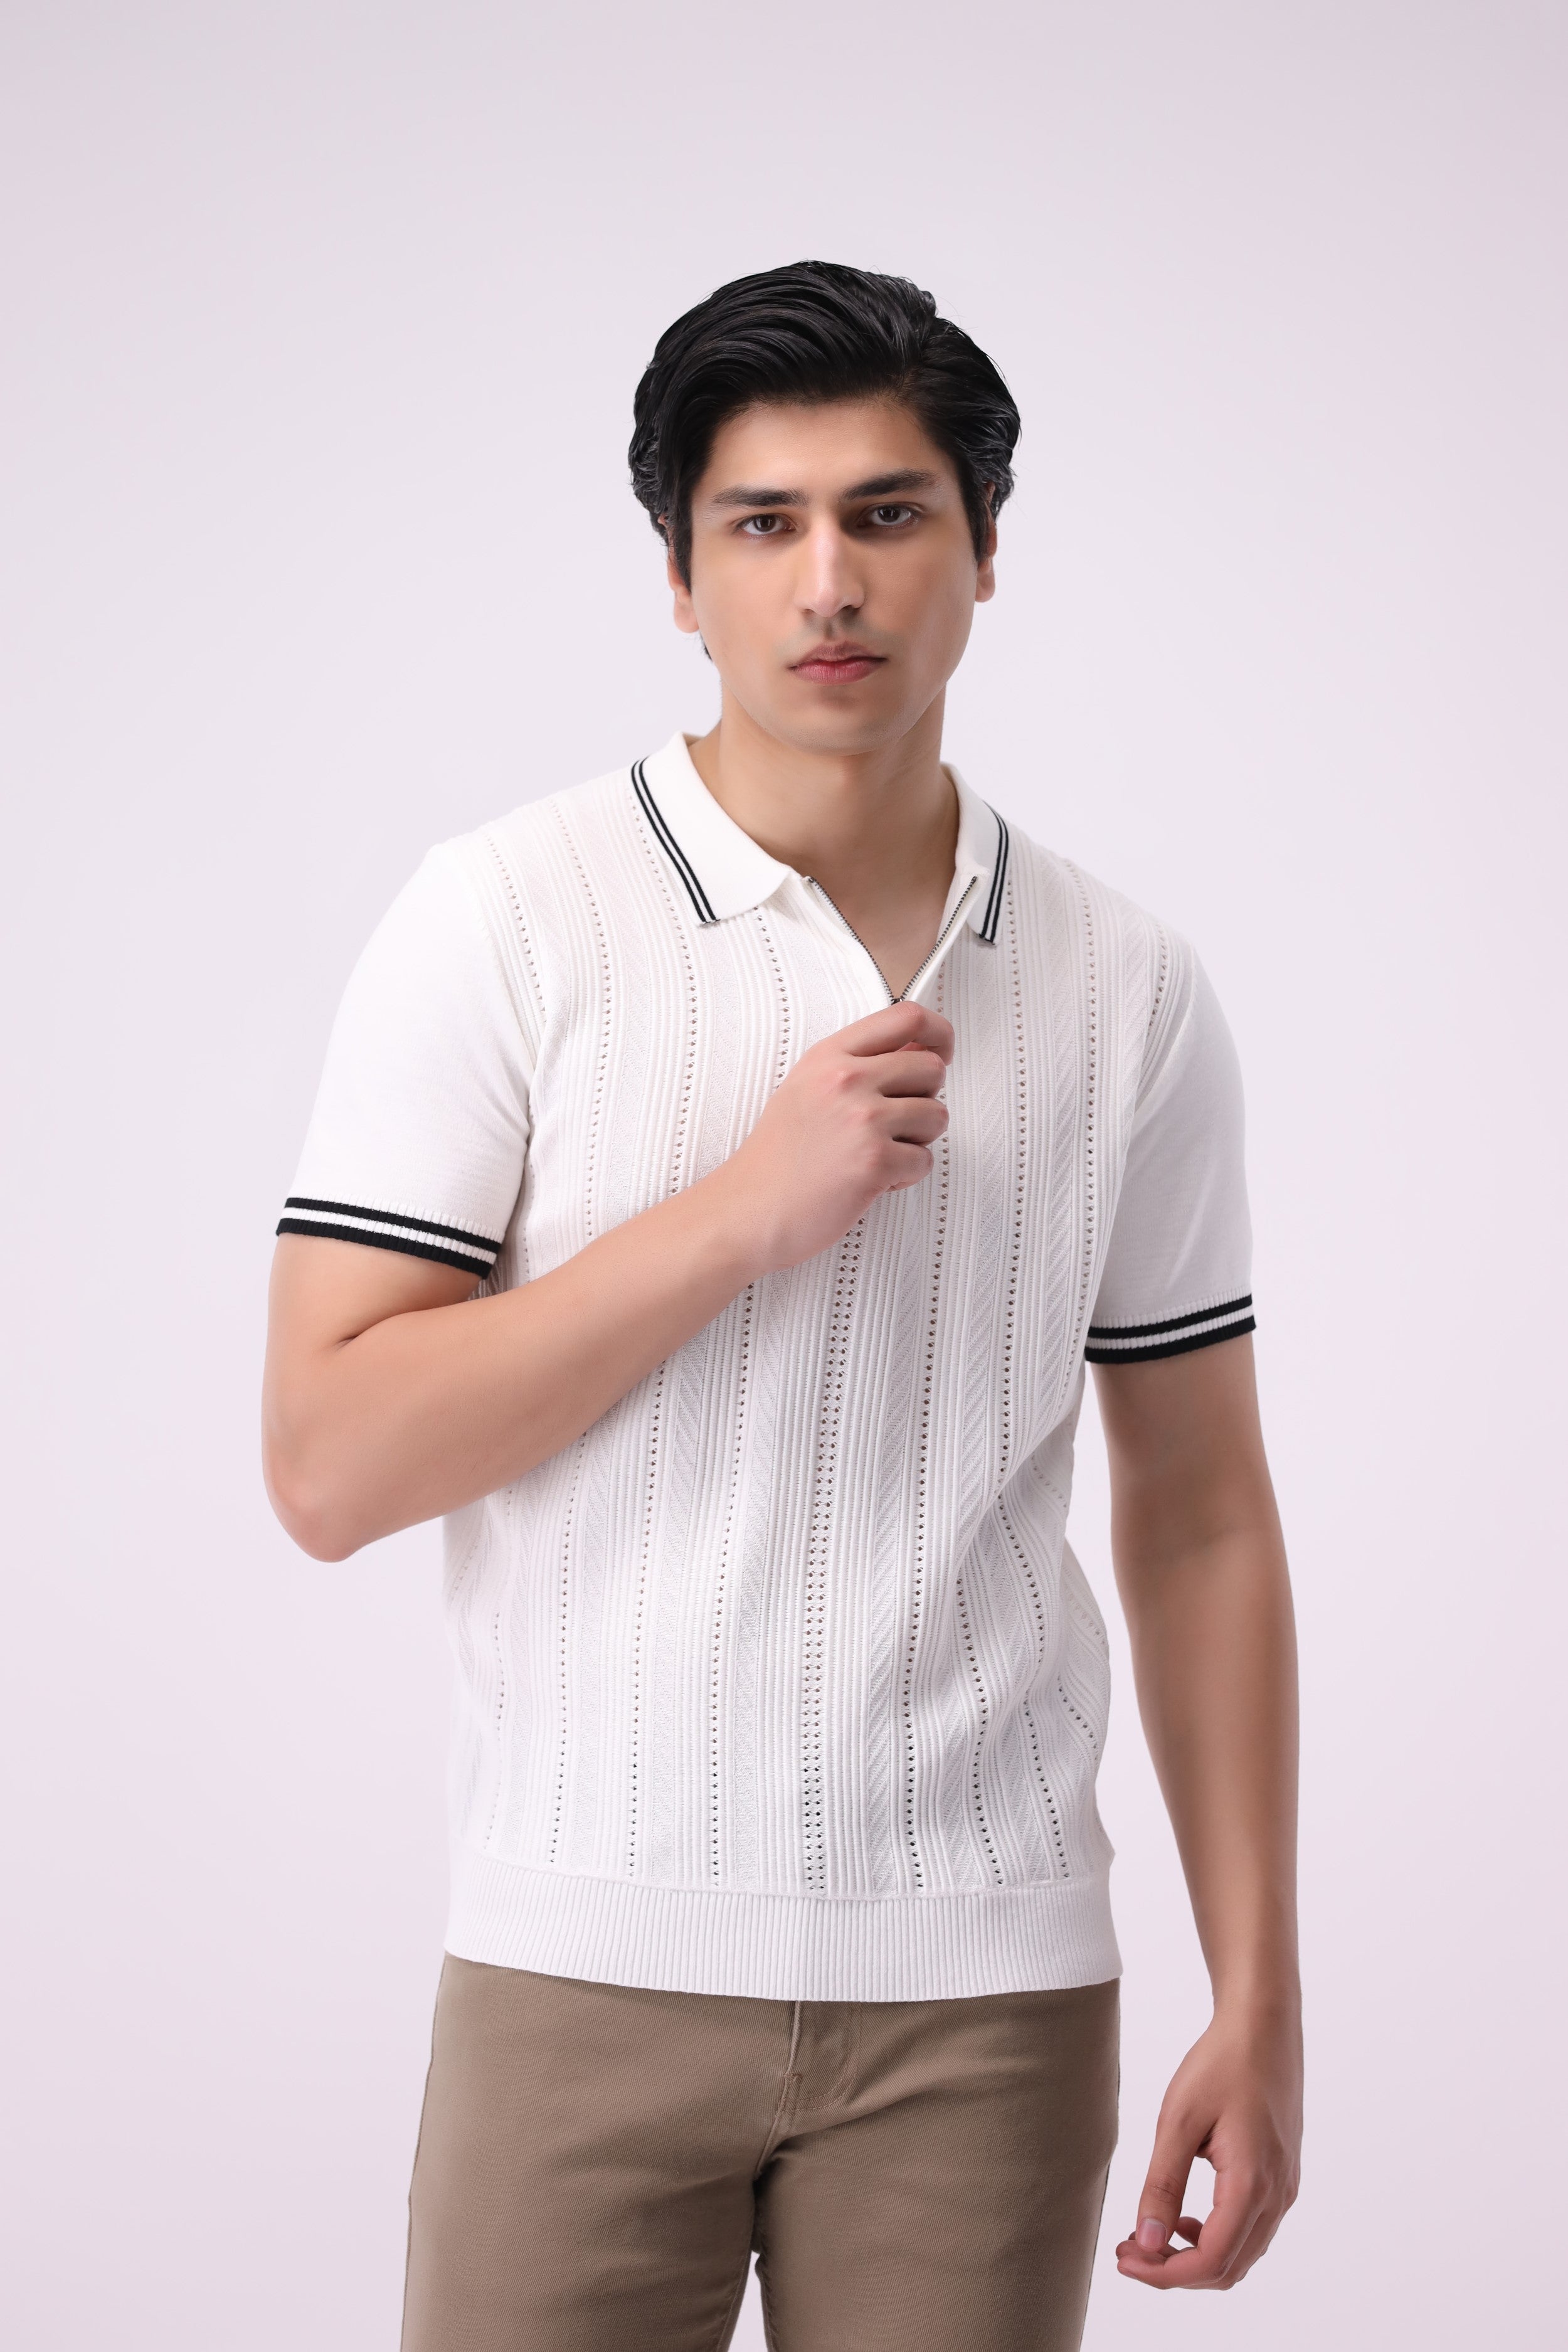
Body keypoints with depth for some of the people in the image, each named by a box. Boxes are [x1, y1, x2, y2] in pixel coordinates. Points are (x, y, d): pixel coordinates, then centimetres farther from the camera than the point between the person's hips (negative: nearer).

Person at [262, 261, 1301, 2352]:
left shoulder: (1132, 992, 5)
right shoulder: (503, 921, -3)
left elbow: (1198, 1516, 8)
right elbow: (330, 1466, -9)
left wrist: (1261, 1998, 4)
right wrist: (748, 1206, -16)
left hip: (988, 1987, 2)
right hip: (590, 1957, -2)